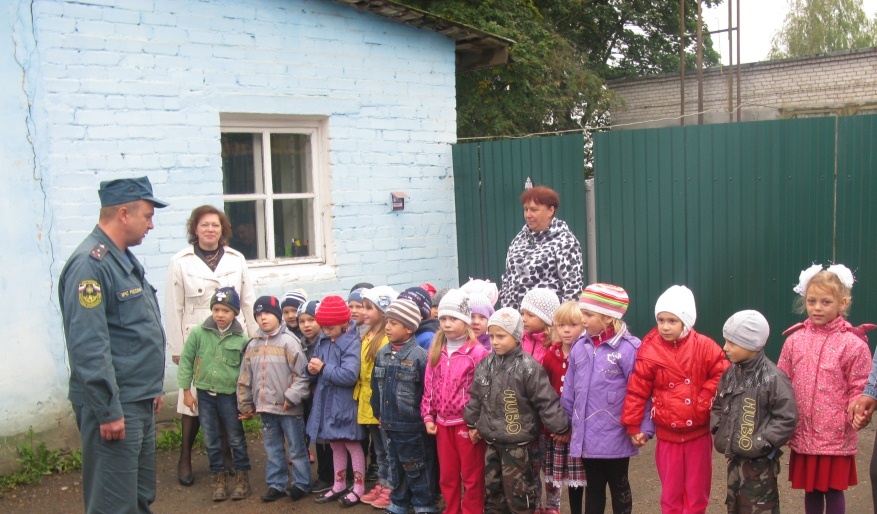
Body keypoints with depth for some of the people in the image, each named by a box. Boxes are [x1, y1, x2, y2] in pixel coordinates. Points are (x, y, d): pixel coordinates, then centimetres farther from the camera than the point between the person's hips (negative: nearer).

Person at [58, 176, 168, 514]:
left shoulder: (125, 259, 14)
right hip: (114, 408, -10)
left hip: (141, 403, 10)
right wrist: (108, 411, -23)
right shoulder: (90, 264, -18)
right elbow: (88, 346, -24)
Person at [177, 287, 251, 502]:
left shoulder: (241, 339, -9)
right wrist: (186, 391, 2)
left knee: (236, 438, 9)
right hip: (205, 394, 2)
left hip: (230, 395, -2)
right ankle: (219, 478, 25)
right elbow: (186, 361, 1)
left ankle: (242, 477, 23)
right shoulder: (199, 333, -6)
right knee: (211, 440, 11)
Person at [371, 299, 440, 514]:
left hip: (413, 426, -7)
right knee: (396, 467, 21)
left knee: (417, 470, 7)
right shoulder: (382, 354, 4)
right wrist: (379, 413, 14)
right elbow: (376, 387, 13)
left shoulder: (419, 355, -17)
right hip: (389, 424, 7)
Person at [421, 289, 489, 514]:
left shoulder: (477, 352, -13)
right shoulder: (436, 351, 5)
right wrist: (428, 416, 5)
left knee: (472, 476, 8)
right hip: (442, 423, 6)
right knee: (447, 475, 18)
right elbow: (429, 386, 9)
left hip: (467, 423, -6)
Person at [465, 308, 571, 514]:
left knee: (518, 492, 2)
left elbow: (547, 401, -15)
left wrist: (560, 427, -12)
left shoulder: (528, 367, -16)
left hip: (519, 444, -6)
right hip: (492, 442, 6)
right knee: (492, 490, 17)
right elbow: (476, 398, 15)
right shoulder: (485, 365, 3)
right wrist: (473, 424, 18)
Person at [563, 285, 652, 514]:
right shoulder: (579, 347, 2)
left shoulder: (629, 348, -15)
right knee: (593, 487, 19)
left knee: (619, 487, 14)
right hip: (587, 437, 5)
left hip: (616, 437, -5)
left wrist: (644, 428, -15)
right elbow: (569, 391, 9)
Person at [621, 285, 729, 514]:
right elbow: (637, 391, -6)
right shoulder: (649, 351, -8)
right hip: (667, 434, 0)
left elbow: (722, 375, -3)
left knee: (697, 491, 12)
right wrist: (633, 427, -5)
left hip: (699, 432, 0)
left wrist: (704, 402, -11)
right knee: (671, 492, 10)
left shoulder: (704, 346, -8)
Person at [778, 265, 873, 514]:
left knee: (834, 490, 10)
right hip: (803, 435, 3)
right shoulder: (795, 340, 1)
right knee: (811, 489, 16)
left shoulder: (853, 344, -8)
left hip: (836, 437, -3)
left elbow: (859, 390, -4)